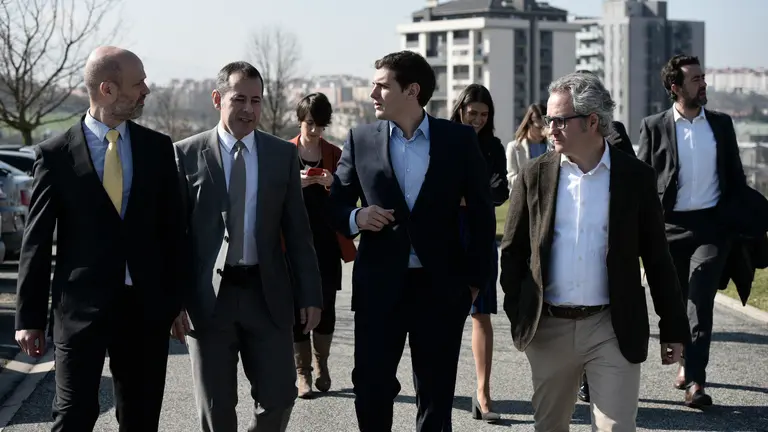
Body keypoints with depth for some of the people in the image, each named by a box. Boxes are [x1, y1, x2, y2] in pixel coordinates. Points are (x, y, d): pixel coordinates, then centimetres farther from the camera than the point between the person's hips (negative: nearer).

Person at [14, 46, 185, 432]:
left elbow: (172, 227, 9)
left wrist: (176, 299, 6)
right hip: (81, 306, -3)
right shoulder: (56, 154, -3)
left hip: (146, 306, 3)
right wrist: (29, 317, -3)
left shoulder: (158, 147, 5)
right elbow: (36, 240, -1)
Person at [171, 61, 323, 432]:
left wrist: (310, 294, 3)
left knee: (279, 397, 2)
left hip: (268, 294, 2)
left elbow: (297, 230, 7)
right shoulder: (187, 155, -1)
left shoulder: (283, 154, 6)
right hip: (208, 296, -2)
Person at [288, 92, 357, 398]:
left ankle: (321, 364, 21)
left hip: (327, 242, 1)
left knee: (326, 305, -1)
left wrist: (332, 184, -16)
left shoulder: (335, 155, 8)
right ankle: (303, 373, 6)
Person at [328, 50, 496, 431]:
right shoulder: (360, 140, 3)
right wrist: (355, 217, -14)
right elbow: (335, 205, 9)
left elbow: (482, 213, 4)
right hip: (379, 286, 1)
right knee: (370, 388, 0)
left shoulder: (459, 140, 0)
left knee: (436, 394, 8)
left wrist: (476, 279, 1)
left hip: (441, 287, 0)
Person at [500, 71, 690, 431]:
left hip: (613, 329, -2)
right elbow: (512, 252, 7)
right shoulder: (534, 177, 2)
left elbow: (657, 257, 2)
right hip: (548, 328, 2)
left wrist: (673, 327, 2)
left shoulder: (636, 177, -1)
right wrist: (518, 318, 1)